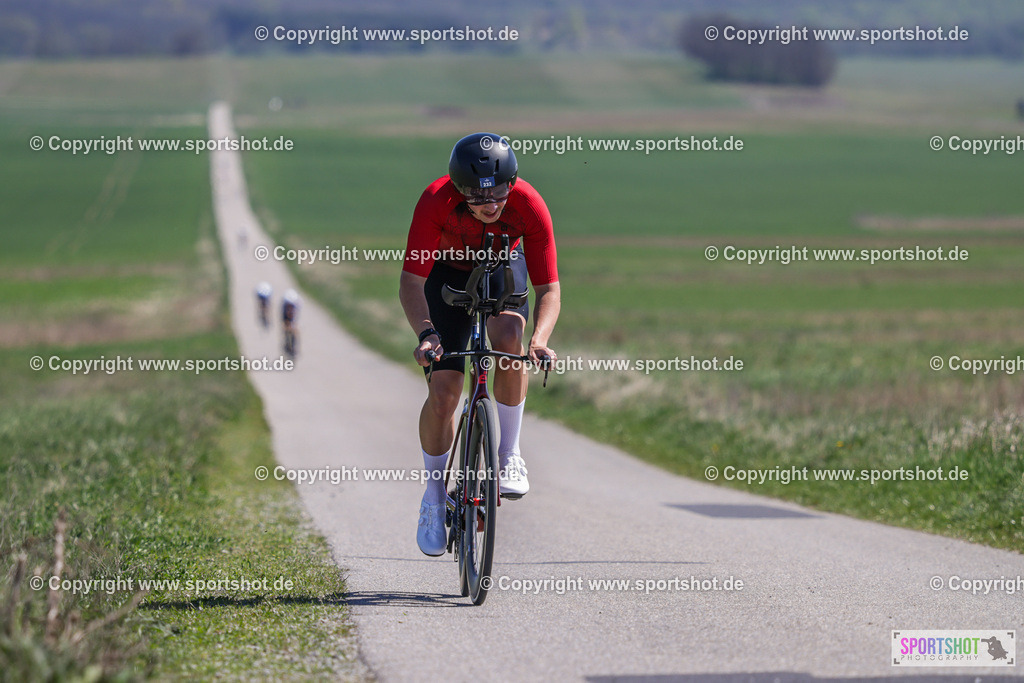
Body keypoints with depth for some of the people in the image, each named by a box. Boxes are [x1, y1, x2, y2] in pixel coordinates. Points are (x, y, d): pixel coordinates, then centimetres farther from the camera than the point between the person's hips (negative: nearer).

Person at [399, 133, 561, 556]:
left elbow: (549, 288, -29)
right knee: (443, 392, -12)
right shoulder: (435, 202, -35)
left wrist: (539, 340, -48)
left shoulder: (529, 206, -33)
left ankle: (509, 453, -14)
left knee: (509, 337, -33)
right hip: (449, 272, -1)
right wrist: (426, 333, -53)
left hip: (503, 267, 1)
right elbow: (410, 282, -36)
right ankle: (434, 495, 10)